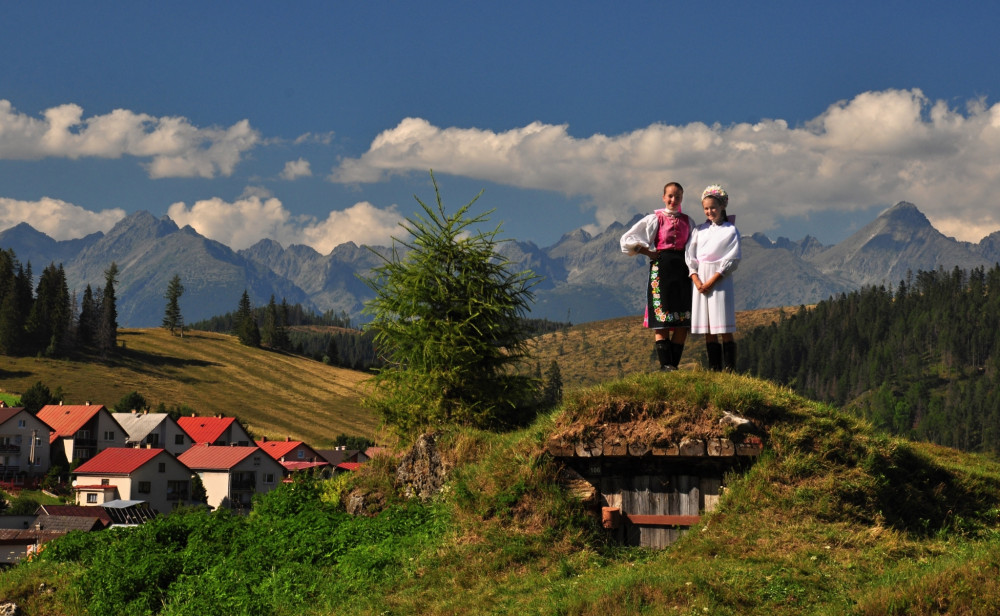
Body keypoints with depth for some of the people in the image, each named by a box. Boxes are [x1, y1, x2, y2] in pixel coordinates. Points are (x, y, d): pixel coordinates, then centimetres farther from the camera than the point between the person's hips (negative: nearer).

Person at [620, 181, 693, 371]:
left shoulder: (687, 221, 12)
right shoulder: (654, 219, 2)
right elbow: (627, 240, 0)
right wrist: (650, 253, -1)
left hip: (682, 271, 4)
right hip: (661, 269, -4)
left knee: (683, 323, 0)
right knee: (661, 322, -7)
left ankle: (674, 365, 5)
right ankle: (665, 365, -8)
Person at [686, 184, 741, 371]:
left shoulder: (731, 230, 3)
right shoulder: (699, 230, 14)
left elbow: (733, 260, -5)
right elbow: (690, 256, 8)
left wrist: (712, 280, -12)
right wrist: (696, 280, -7)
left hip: (720, 281, -4)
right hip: (700, 281, 4)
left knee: (724, 329, -8)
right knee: (707, 330, 3)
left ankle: (730, 368, -8)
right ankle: (713, 368, 6)